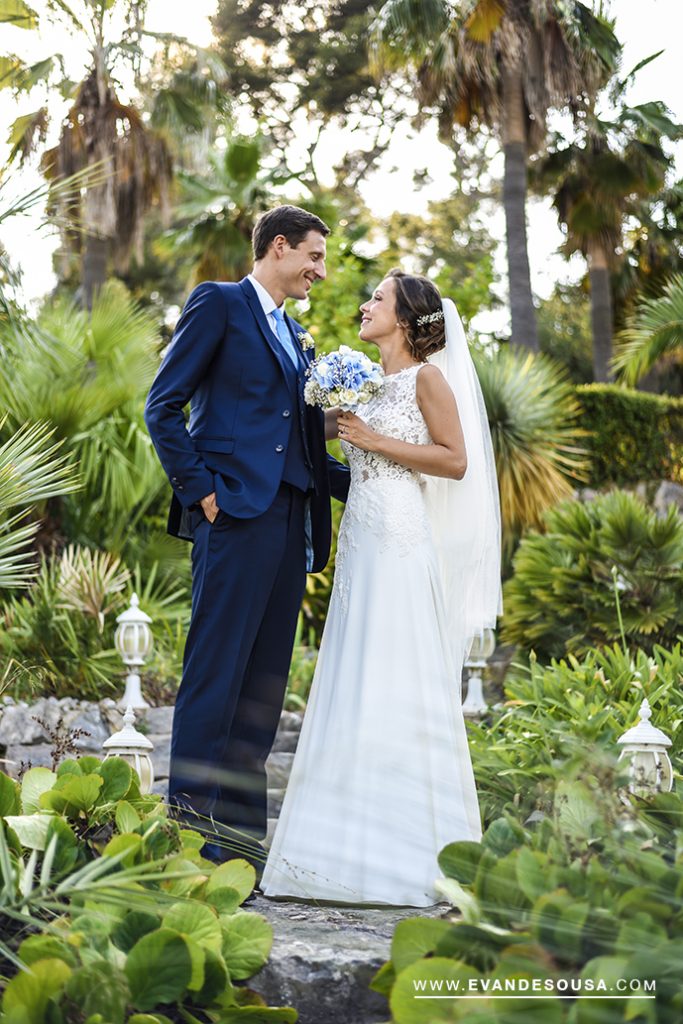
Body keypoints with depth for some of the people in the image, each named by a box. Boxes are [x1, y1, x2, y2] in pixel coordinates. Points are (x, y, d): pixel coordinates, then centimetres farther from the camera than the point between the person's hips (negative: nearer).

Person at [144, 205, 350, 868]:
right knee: (216, 671, -10)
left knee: (264, 686, 6)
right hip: (235, 513, -8)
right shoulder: (219, 304, 2)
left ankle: (242, 831, 9)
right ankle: (193, 818, -8)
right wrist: (199, 490, -12)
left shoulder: (296, 338, 25)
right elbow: (162, 407, -5)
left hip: (289, 517, 8)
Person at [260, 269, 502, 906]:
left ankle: (408, 848, -2)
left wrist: (375, 441, -10)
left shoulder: (427, 377, -2)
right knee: (352, 684, 6)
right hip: (360, 542, 8)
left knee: (394, 684, -8)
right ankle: (356, 840, 11)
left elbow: (456, 460, -8)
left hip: (400, 542, -8)